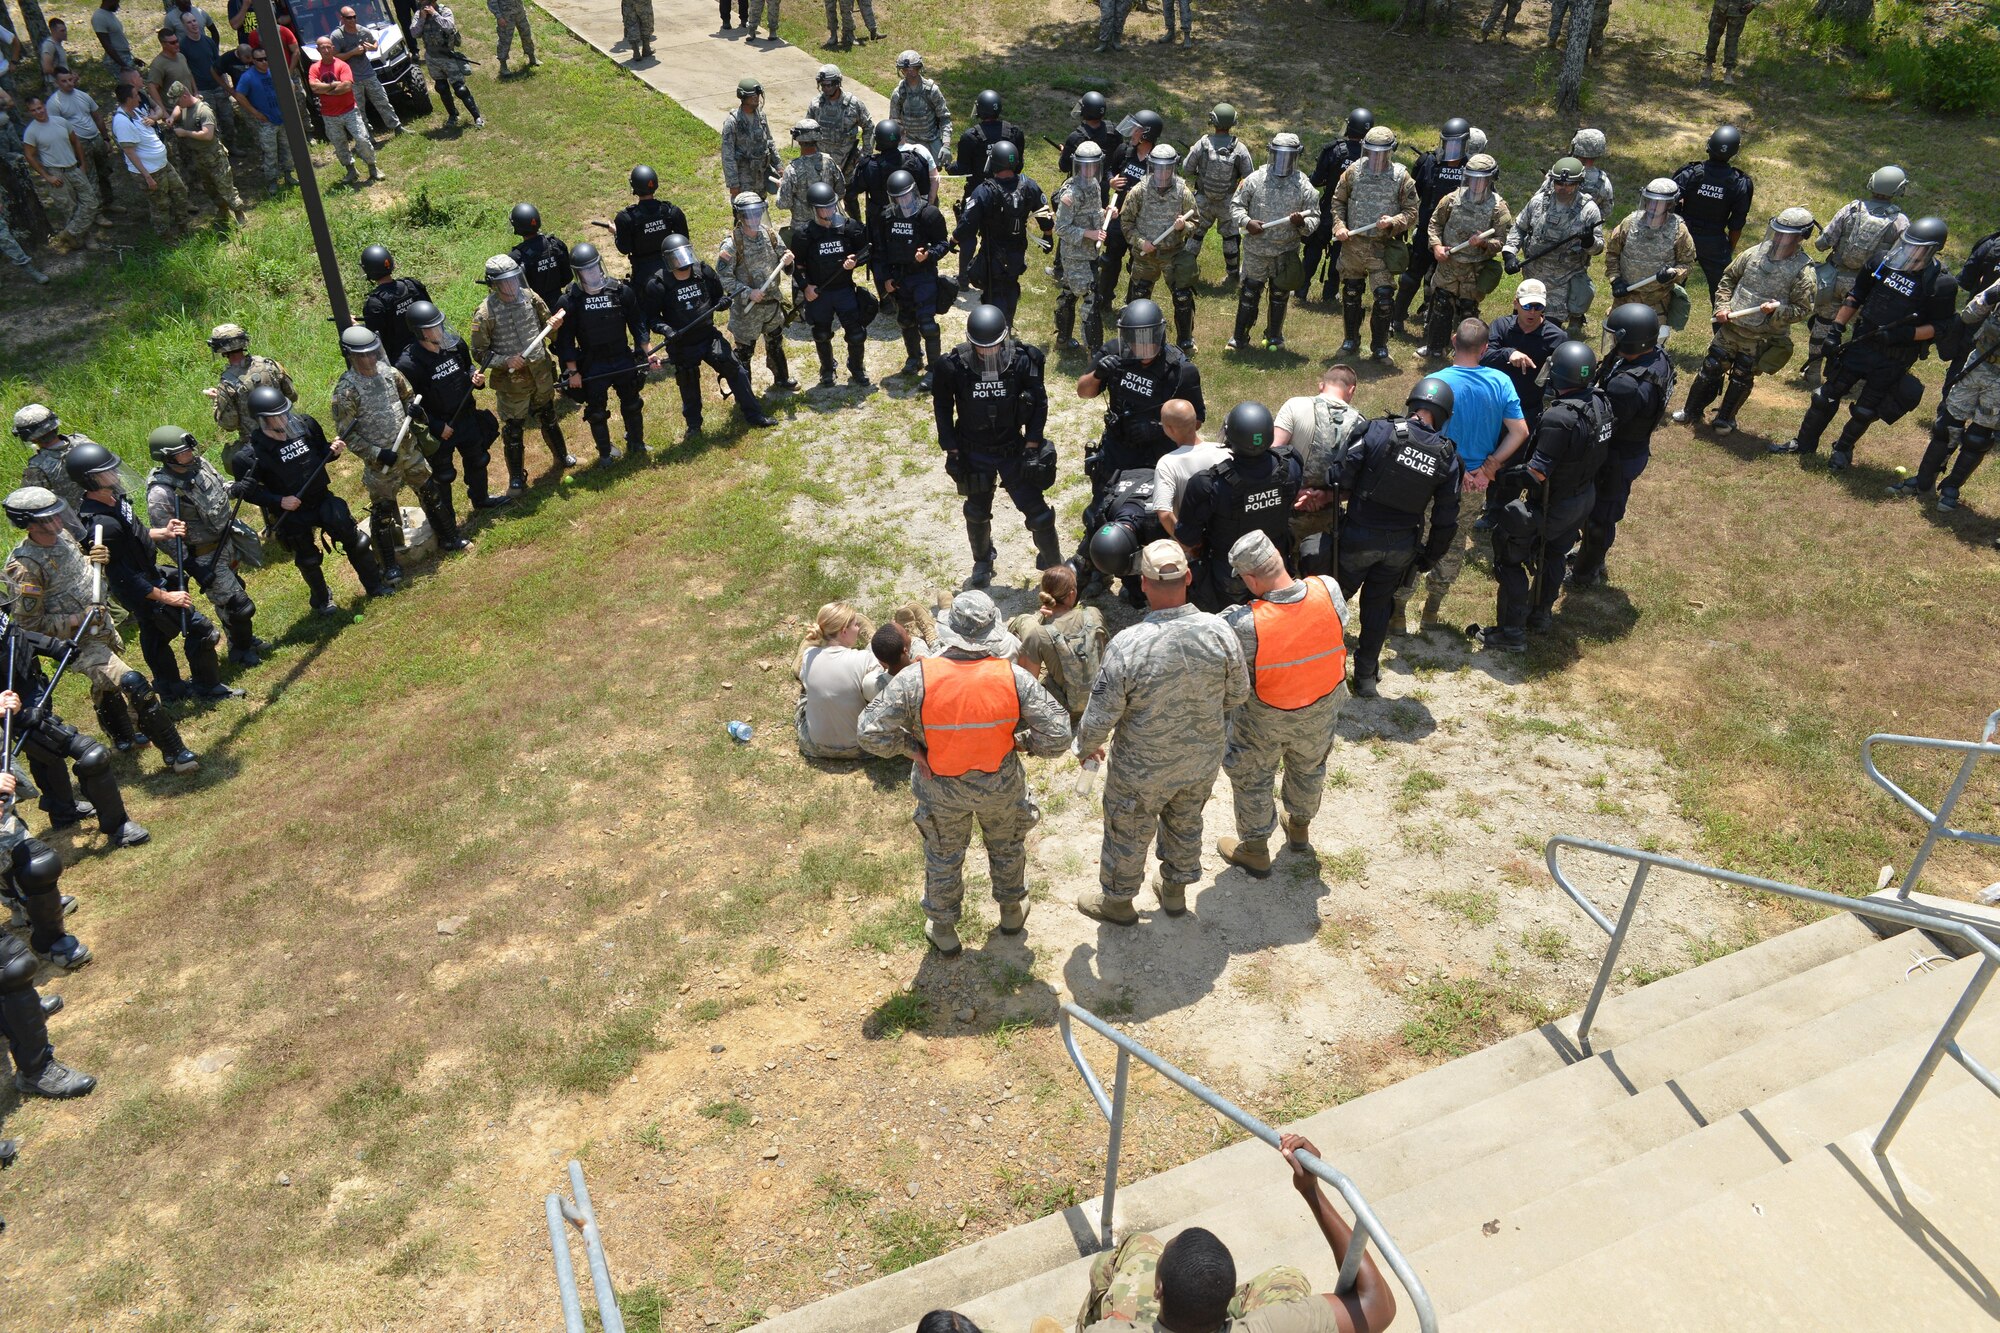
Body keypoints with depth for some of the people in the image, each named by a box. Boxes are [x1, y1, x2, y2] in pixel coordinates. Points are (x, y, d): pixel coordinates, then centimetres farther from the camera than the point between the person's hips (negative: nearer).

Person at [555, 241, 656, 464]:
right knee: (596, 412, 10)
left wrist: (648, 353, -4)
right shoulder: (569, 301, -13)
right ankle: (605, 452, 29)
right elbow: (565, 339, -8)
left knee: (632, 404, 16)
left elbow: (637, 325, 0)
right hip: (592, 367, -2)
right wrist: (572, 371, -10)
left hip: (623, 360, 2)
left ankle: (636, 442, 38)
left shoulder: (621, 291, -8)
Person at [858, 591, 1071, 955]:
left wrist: (911, 745, -6)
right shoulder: (1014, 678, -26)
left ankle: (943, 930, 46)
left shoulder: (916, 679, -28)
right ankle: (1011, 910, 55)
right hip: (1001, 788, 1)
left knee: (943, 858, 26)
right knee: (1007, 847, 31)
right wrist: (1022, 741, -2)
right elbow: (1057, 737, -21)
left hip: (941, 791, 0)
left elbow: (872, 735, -23)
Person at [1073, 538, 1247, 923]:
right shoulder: (1218, 631, -22)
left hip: (1143, 768, -3)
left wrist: (1086, 746, 0)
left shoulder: (1127, 646, -33)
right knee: (1186, 822, 29)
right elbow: (1238, 694, -5)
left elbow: (1101, 716, -22)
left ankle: (1117, 900, 46)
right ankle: (1175, 891, 53)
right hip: (1203, 760, 4)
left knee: (1128, 833, 22)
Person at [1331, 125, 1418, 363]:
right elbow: (1338, 200, 10)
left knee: (1385, 298, -7)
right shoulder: (1354, 171, -1)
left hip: (1382, 247, -2)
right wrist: (1339, 225, -5)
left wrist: (1393, 221, -20)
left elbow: (1411, 211, -2)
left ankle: (1379, 345, 9)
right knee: (1351, 294, 14)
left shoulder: (1401, 177, -6)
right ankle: (1351, 340, 32)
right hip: (1352, 243, 2)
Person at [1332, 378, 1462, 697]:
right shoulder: (1447, 457, -4)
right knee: (1378, 604, 20)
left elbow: (1341, 476, -19)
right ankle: (1366, 677, 29)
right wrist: (1430, 556, 14)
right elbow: (1446, 520, 1)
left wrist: (1331, 492, 4)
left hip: (1359, 536, -3)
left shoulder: (1381, 431, -16)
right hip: (1402, 546, 3)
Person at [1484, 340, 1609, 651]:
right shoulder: (1602, 403, -9)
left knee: (1510, 556, 7)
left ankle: (1512, 632, 12)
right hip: (1585, 497, 8)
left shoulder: (1558, 419, -34)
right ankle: (1542, 613, 46)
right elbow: (1600, 452, 4)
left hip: (1552, 505, -8)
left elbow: (1537, 473, -31)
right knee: (1553, 554, 28)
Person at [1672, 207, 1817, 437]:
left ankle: (1725, 418, 30)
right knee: (1710, 368, 11)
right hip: (1730, 327, 3)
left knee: (1741, 379, 11)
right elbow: (1729, 277, 9)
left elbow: (1803, 309, -11)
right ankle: (1692, 411, 27)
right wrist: (1722, 306, -3)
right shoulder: (1756, 253, -3)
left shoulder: (1803, 272, -14)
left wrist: (1778, 310, -27)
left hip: (1760, 339, -3)